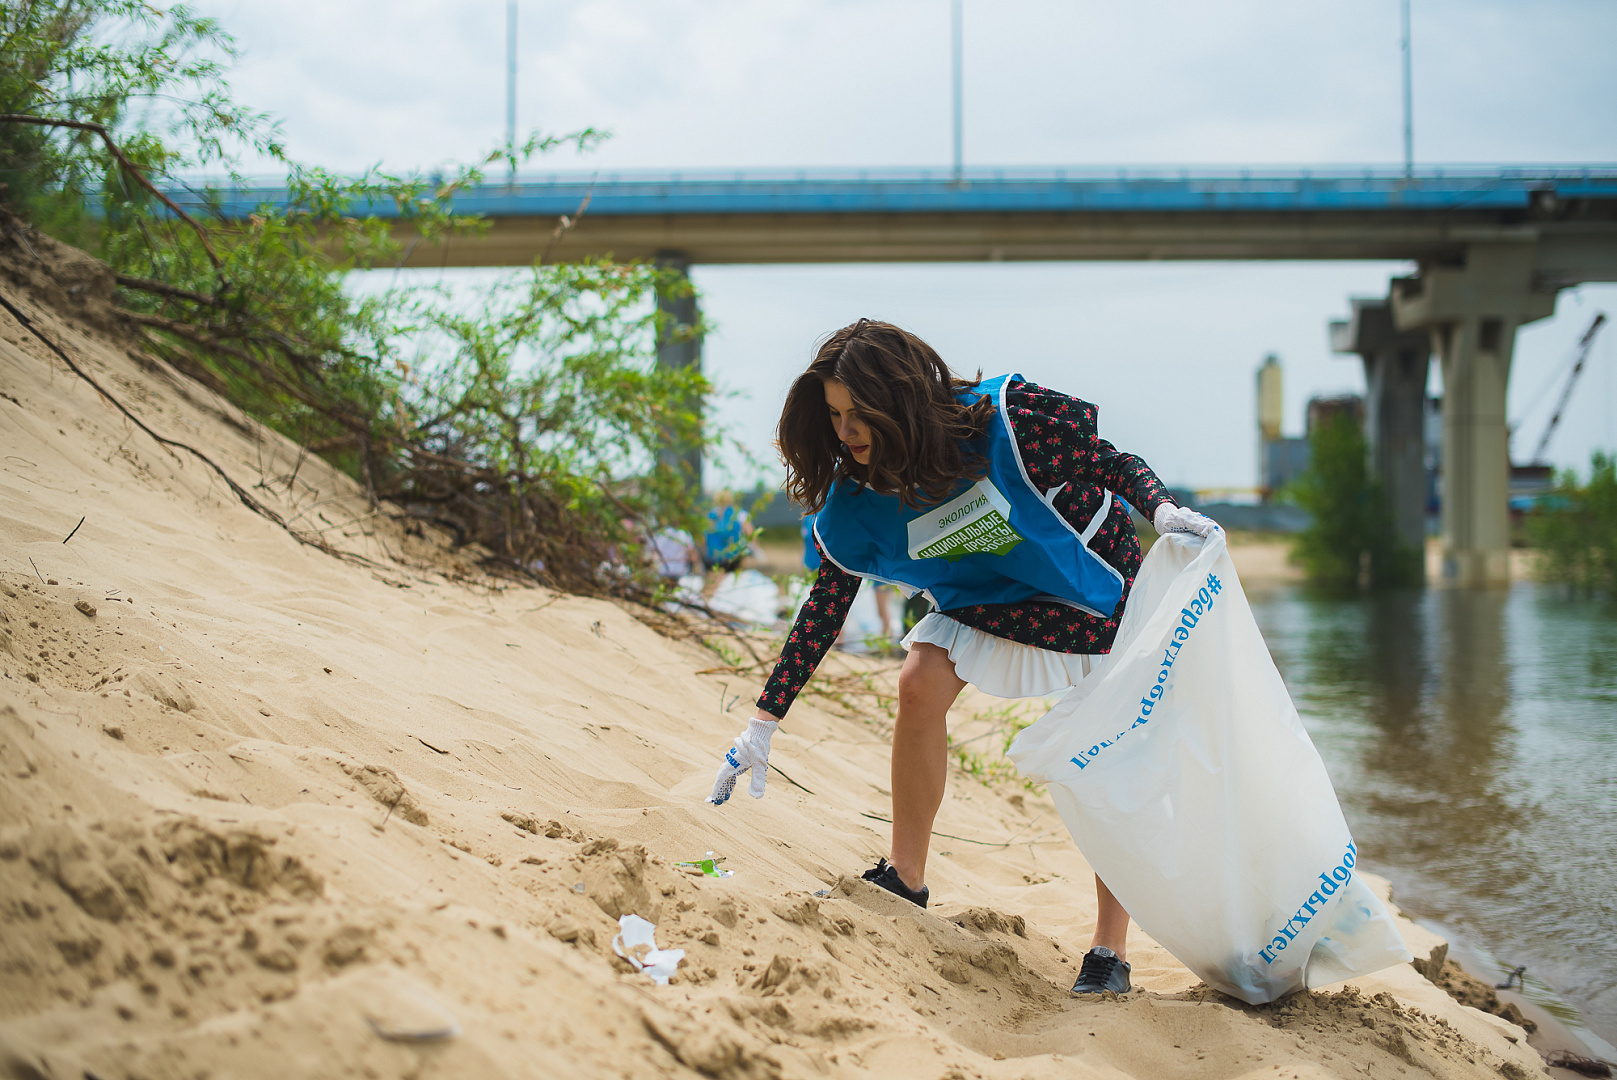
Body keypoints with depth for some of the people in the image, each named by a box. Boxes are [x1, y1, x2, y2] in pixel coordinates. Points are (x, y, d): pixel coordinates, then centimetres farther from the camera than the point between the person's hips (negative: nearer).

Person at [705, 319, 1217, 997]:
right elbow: (823, 610, -11)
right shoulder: (856, 504, -18)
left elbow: (1110, 463, -21)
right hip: (990, 600, 4)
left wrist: (1163, 509, -42)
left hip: (1098, 589, -4)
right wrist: (762, 725, -12)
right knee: (921, 683, -17)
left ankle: (1111, 950, 1)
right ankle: (905, 879, 0)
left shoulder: (1006, 420, -33)